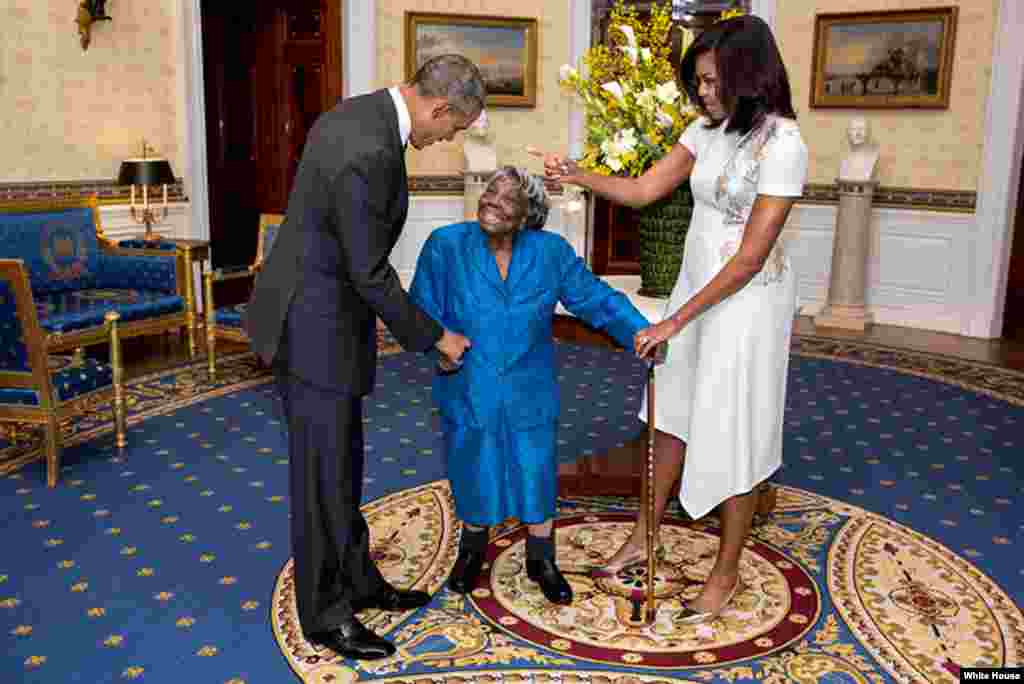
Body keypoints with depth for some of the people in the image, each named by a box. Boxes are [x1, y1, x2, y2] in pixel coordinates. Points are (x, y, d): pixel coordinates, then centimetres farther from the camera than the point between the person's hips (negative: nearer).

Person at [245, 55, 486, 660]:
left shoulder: (357, 116, 6)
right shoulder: (369, 153, -27)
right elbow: (370, 274, -21)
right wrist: (434, 336, -9)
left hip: (321, 309, 10)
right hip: (314, 326, -10)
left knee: (344, 460, 18)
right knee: (324, 470, 2)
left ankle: (357, 579, 32)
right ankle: (324, 611, 19)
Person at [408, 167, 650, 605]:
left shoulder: (551, 252, -9)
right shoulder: (445, 246, -12)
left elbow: (597, 299, -6)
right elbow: (421, 313, -8)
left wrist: (641, 333, -18)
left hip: (528, 393, 1)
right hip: (468, 391, 0)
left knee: (536, 473, 10)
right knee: (474, 475, 15)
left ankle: (541, 560, 34)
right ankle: (472, 551, 43)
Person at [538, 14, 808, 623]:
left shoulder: (783, 145, -20)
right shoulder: (709, 130, 2)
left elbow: (751, 257, -22)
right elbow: (642, 191, 3)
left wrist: (675, 321, -20)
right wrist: (577, 175, -14)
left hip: (748, 300, -7)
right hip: (696, 286, 7)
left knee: (733, 432, 3)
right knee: (673, 411, 16)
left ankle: (727, 573, 22)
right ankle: (644, 537, 33)